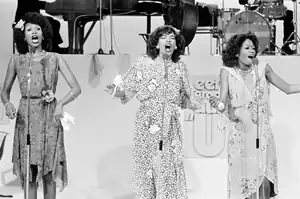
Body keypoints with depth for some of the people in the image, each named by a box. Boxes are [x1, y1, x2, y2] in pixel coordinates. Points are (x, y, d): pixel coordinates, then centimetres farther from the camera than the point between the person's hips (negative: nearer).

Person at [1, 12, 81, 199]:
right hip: (25, 118, 2)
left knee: (48, 171, 1)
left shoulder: (55, 59, 0)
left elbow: (76, 88, -4)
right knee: (29, 172, 3)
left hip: (48, 118, -1)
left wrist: (61, 104, -20)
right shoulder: (16, 60, 5)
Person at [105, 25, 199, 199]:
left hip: (171, 127, 2)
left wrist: (191, 104, -5)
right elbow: (127, 91, -1)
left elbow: (184, 98, 14)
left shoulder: (180, 67, 6)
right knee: (147, 166, 1)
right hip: (148, 125, -2)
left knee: (171, 169, 2)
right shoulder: (143, 63, -1)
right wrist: (116, 92, -20)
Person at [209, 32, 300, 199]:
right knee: (245, 177, 2)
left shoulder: (262, 68, -1)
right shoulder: (227, 72, -6)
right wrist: (217, 104, -34)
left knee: (265, 178, 0)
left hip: (263, 131, 1)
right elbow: (223, 103, -12)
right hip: (240, 132, -1)